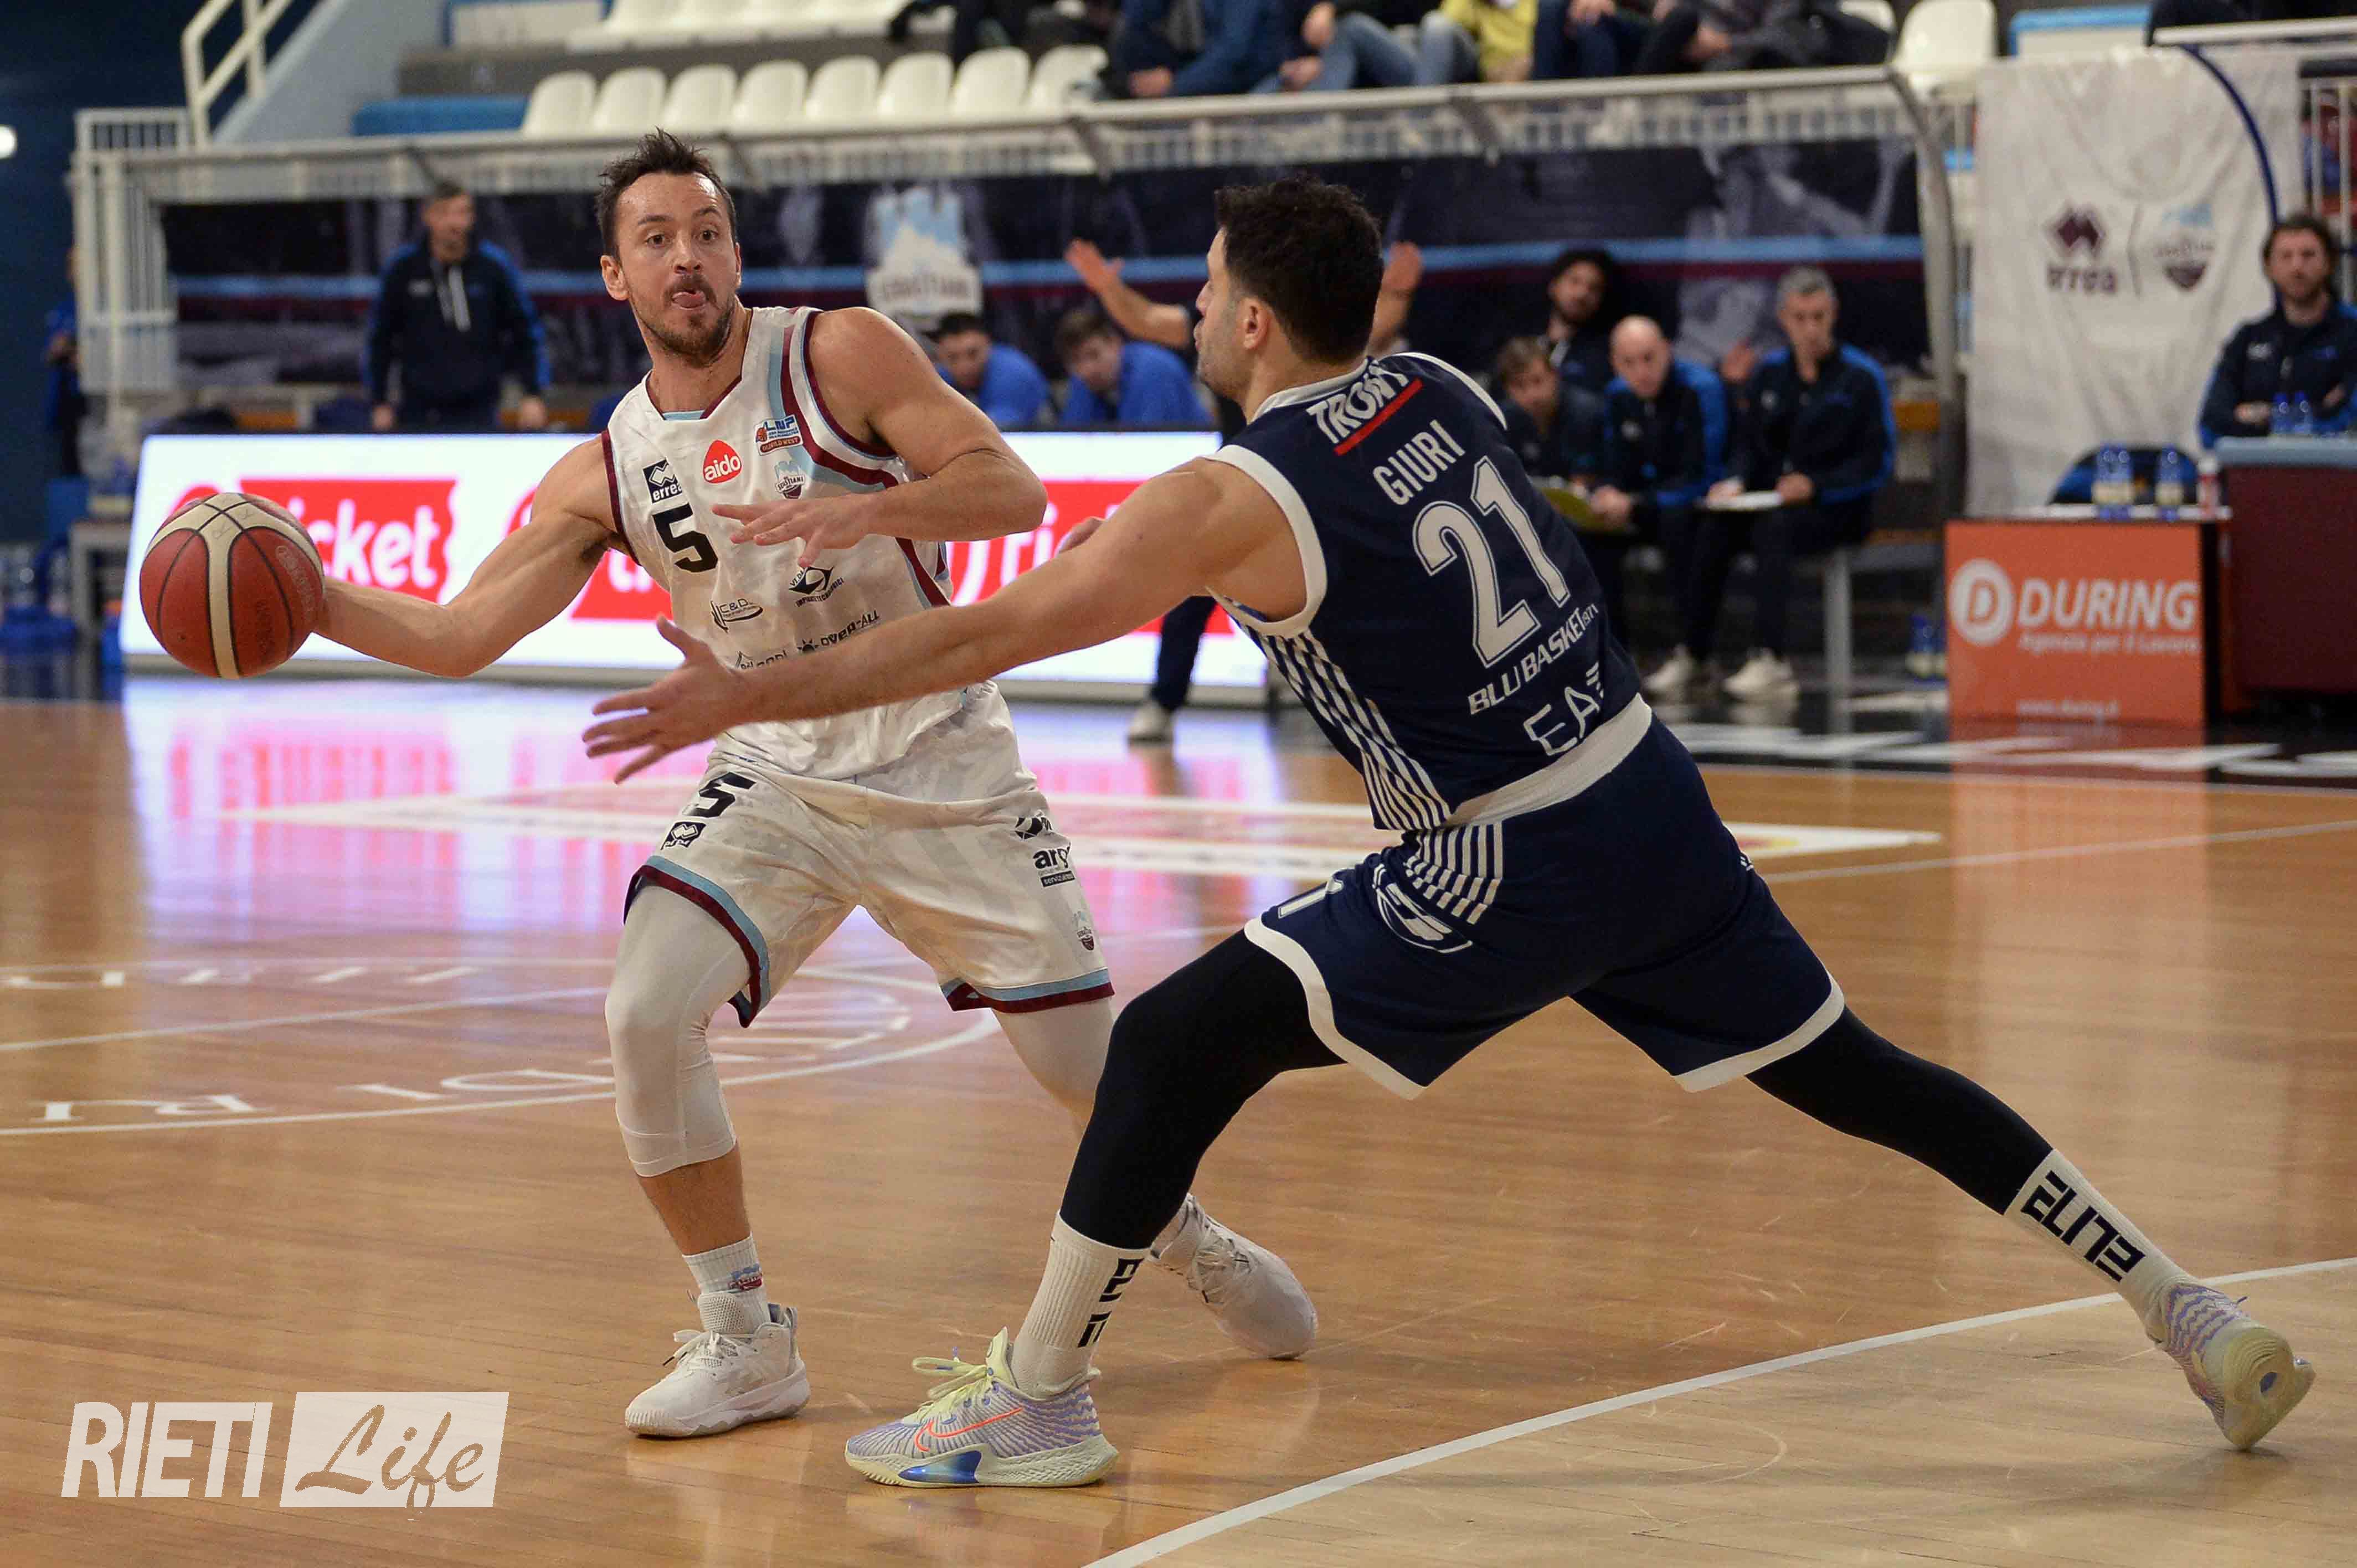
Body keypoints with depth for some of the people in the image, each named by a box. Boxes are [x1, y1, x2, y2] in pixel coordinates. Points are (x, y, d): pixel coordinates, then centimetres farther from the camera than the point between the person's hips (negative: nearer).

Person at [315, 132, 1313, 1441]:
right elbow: (459, 635, -3)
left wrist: (858, 512, -34)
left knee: (1087, 1059, 2)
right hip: (777, 779, 2)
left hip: (944, 766, -2)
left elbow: (1012, 490, -18)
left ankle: (1188, 1236, 37)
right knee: (646, 1014, -20)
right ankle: (742, 1342, -6)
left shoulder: (845, 356, -11)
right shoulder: (605, 475, -2)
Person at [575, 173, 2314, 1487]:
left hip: (1517, 871, -7)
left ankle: (1036, 1401, -2)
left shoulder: (1232, 500, -11)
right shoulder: (1439, 387, 7)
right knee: (1852, 1074, 17)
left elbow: (984, 635, -10)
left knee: (1178, 1040, -3)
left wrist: (747, 698, -4)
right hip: (1661, 805, 7)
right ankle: (2191, 1312, 20)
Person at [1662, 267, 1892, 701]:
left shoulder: (1862, 378, -3)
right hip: (1773, 499, 5)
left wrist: (1815, 485, -17)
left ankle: (1771, 659, -42)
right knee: (1711, 530, -25)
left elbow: (1877, 463, -6)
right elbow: (1754, 449, 19)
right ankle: (1692, 654, -23)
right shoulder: (1769, 375, 13)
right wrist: (1739, 483, -3)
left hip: (1837, 508, -5)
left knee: (1773, 530, -36)